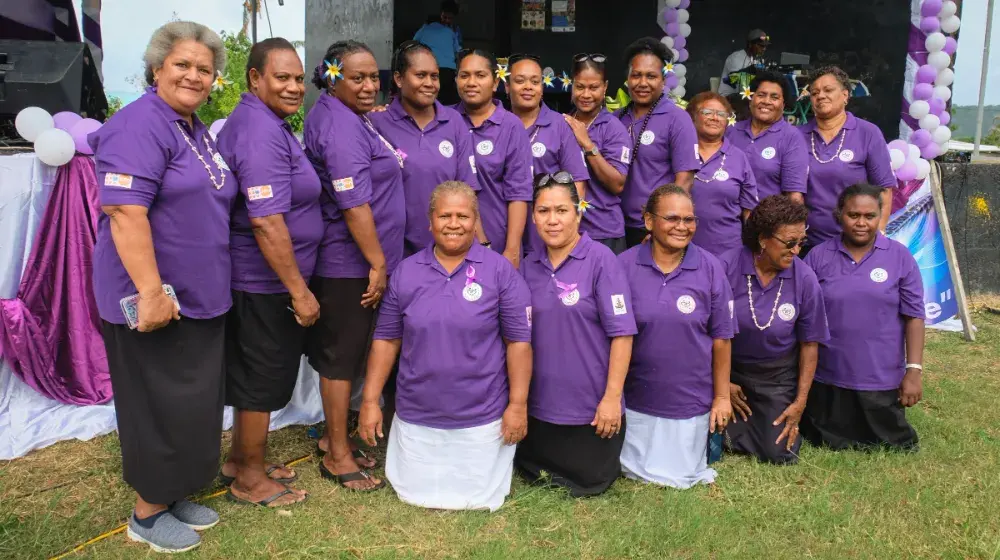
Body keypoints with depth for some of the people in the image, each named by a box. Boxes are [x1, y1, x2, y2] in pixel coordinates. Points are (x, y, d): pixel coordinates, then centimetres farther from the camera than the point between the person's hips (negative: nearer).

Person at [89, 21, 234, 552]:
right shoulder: (140, 125, -15)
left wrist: (210, 285, 20)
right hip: (155, 301, -9)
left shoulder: (198, 132, 13)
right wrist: (151, 292, -28)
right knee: (163, 407, 3)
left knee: (195, 404, 17)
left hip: (200, 298, 9)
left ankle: (175, 496, 34)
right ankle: (147, 514, 21)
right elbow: (125, 211, -25)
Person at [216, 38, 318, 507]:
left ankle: (240, 461, 37)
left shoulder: (257, 121, 12)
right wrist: (299, 290, -23)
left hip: (253, 278, 10)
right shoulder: (262, 132, -21)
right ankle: (250, 478, 22)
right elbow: (266, 222, -27)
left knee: (252, 375, 21)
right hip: (266, 281, -10)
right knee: (264, 378, 5)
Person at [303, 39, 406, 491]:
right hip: (350, 264, -10)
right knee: (343, 355, 0)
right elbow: (353, 203, -24)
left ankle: (335, 436, 30)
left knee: (345, 352, 17)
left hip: (355, 263, 10)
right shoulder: (340, 125, -18)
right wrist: (378, 263, -20)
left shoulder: (349, 118, 14)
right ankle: (337, 455, 13)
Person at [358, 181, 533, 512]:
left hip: (482, 416, -2)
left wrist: (518, 405, -9)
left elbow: (519, 341, -7)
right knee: (415, 494, 13)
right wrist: (370, 401, 2)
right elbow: (386, 340, 4)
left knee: (478, 497, 9)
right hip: (417, 416, 3)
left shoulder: (500, 271, -9)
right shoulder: (406, 272, 0)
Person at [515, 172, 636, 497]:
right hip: (540, 402, 5)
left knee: (588, 481, 11)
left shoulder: (601, 259, -13)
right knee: (533, 473, 18)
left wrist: (612, 397, -18)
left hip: (592, 403, -4)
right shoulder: (528, 266, 2)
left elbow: (622, 332, -15)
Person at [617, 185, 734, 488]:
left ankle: (708, 438, 44)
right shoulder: (624, 265, -12)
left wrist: (722, 396, 0)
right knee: (636, 472, 15)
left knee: (681, 476, 15)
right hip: (637, 399, 0)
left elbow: (720, 338, -3)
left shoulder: (710, 268, -10)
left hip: (691, 401, 0)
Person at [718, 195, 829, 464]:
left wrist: (800, 402, -3)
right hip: (729, 368, -1)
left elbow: (809, 343, -4)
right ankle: (739, 418, 23)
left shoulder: (805, 280, -14)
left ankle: (773, 416, 28)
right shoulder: (726, 266, -19)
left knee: (779, 454, -4)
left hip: (778, 375, 1)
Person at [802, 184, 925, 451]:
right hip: (828, 377, 1)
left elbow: (913, 316, -4)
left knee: (893, 445, 13)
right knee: (829, 444, 13)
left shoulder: (900, 256, -3)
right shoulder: (818, 256, -3)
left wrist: (914, 370, -9)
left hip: (882, 379, 0)